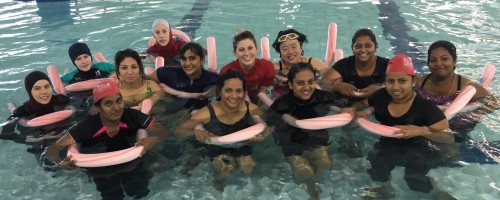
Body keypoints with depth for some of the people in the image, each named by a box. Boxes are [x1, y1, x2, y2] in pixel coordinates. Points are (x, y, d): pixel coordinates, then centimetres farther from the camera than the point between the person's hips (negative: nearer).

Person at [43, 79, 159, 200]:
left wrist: (152, 140, -41)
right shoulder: (88, 127, -26)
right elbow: (52, 149, -22)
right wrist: (61, 164, -44)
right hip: (102, 170, -1)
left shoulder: (132, 116, -24)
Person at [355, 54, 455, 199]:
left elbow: (449, 137, -22)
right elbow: (361, 105, 14)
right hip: (388, 145, 4)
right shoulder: (381, 96, -6)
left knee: (415, 180, -25)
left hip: (417, 149, -4)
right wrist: (355, 112, -11)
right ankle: (386, 188, 19)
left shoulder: (426, 107, -20)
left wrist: (421, 131, -38)